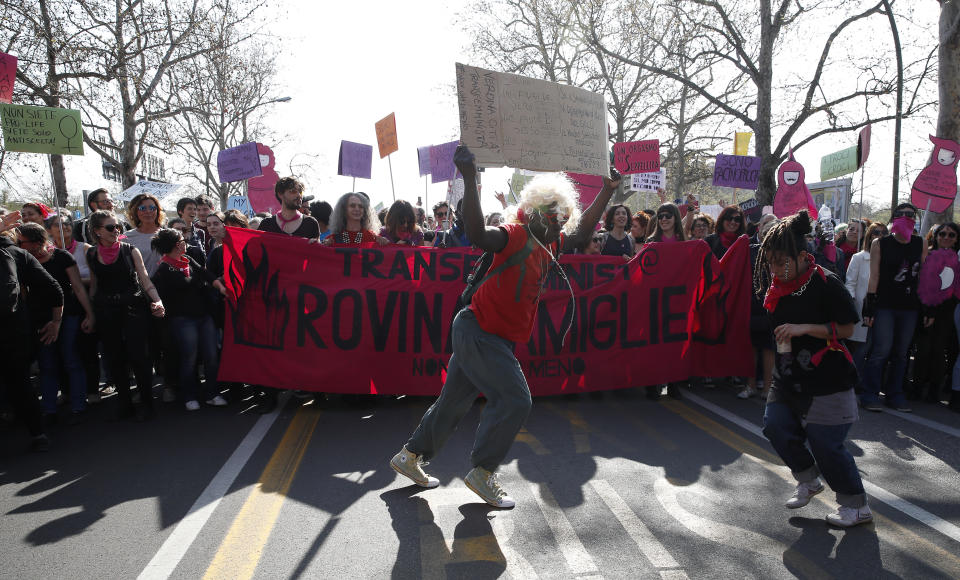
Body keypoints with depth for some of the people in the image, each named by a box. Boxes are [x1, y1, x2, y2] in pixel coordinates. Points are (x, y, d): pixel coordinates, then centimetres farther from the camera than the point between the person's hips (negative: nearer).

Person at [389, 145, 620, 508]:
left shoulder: (549, 246, 11)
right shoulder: (515, 237, -15)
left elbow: (582, 232, 26)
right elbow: (478, 234, -36)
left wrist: (607, 191, 26)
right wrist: (470, 180, -41)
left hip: (498, 339, 9)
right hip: (478, 332, -9)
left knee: (454, 401, 15)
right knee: (514, 400, -10)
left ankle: (410, 457, 29)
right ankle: (483, 472, 5)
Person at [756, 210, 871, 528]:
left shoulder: (826, 283, -17)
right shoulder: (777, 282, 1)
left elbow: (847, 328, -15)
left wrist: (804, 328, -22)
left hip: (826, 379, -7)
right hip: (789, 376, 7)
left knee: (825, 443, -3)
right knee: (776, 426, 4)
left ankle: (857, 506, 18)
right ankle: (808, 480, 29)